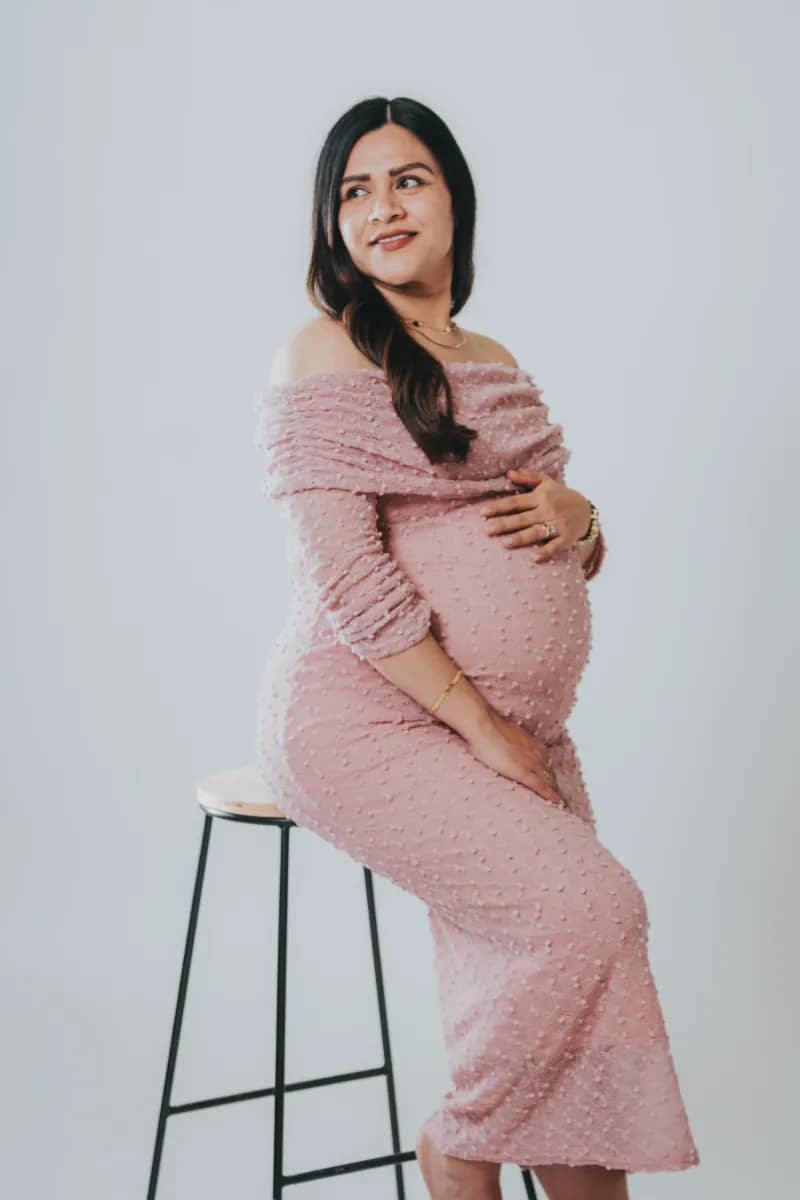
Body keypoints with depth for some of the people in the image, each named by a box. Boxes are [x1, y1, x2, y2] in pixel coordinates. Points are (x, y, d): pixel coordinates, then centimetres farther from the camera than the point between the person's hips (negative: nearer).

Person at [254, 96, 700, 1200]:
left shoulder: (499, 365, 18)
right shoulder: (325, 357, -4)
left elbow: (570, 556, 23)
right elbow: (346, 581, -15)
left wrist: (579, 517, -2)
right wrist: (482, 725, -15)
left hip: (518, 729, 6)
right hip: (366, 721, -6)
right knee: (587, 907, -20)